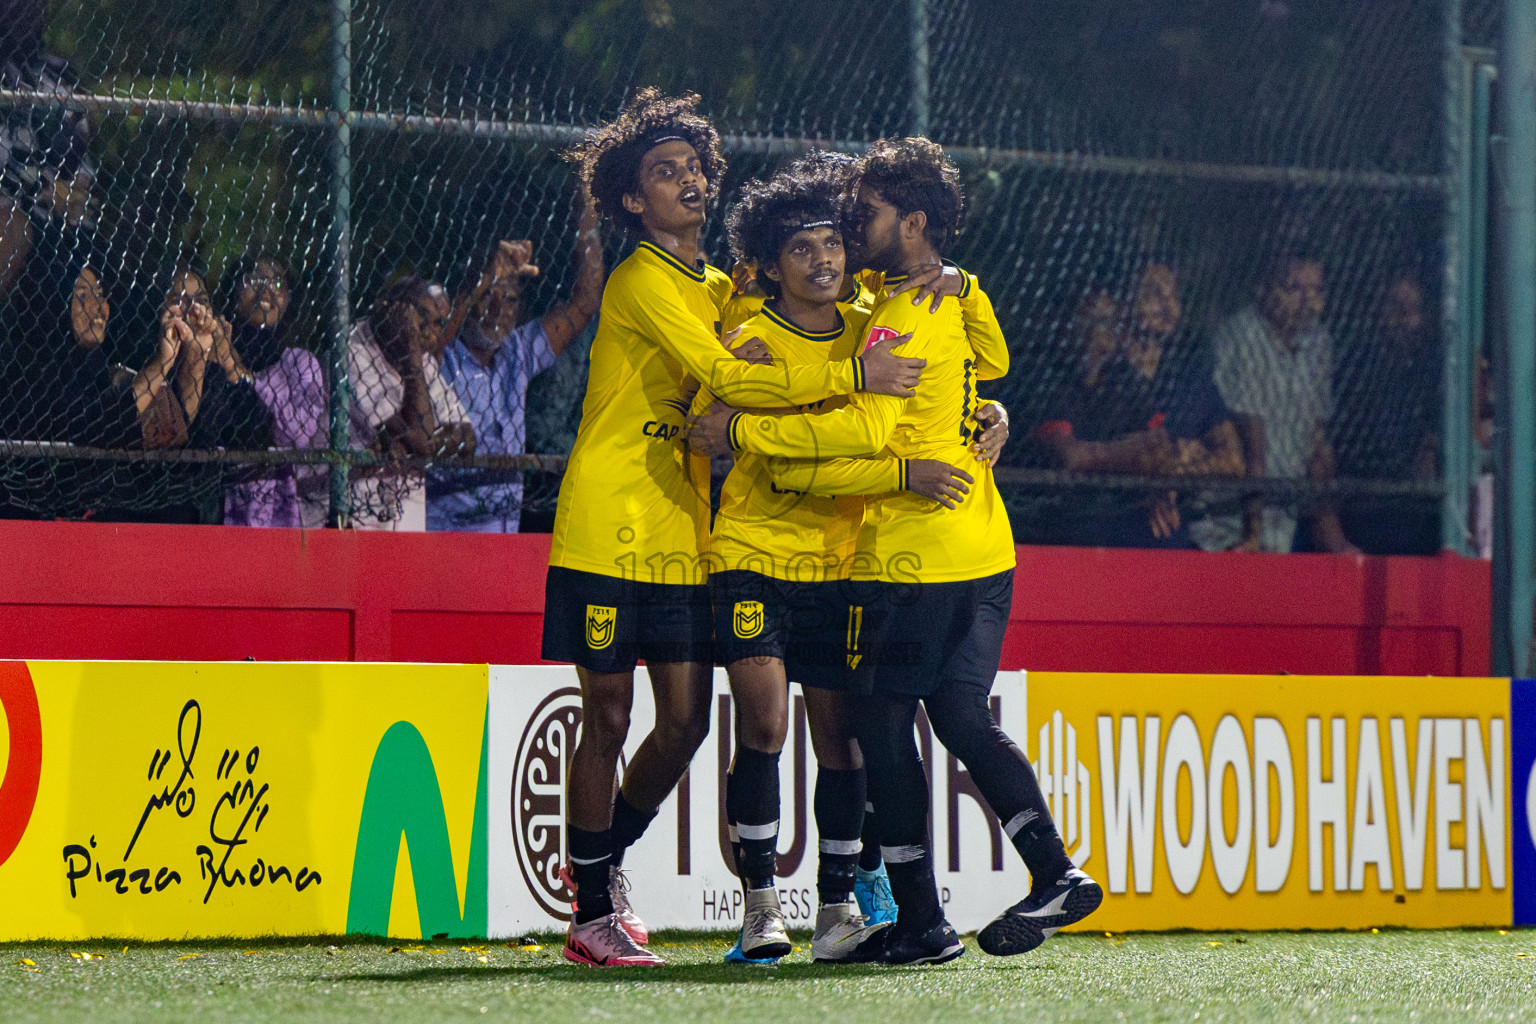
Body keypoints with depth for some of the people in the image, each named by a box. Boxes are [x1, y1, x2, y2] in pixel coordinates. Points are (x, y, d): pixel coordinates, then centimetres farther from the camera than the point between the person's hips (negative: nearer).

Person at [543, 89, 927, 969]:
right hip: (609, 527, -8)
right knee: (609, 718, -2)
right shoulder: (642, 283, -10)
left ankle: (600, 863, 28)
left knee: (686, 721, 5)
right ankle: (592, 913, 6)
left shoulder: (717, 289, 17)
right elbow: (724, 376, -21)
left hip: (681, 535, 8)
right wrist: (852, 376, -20)